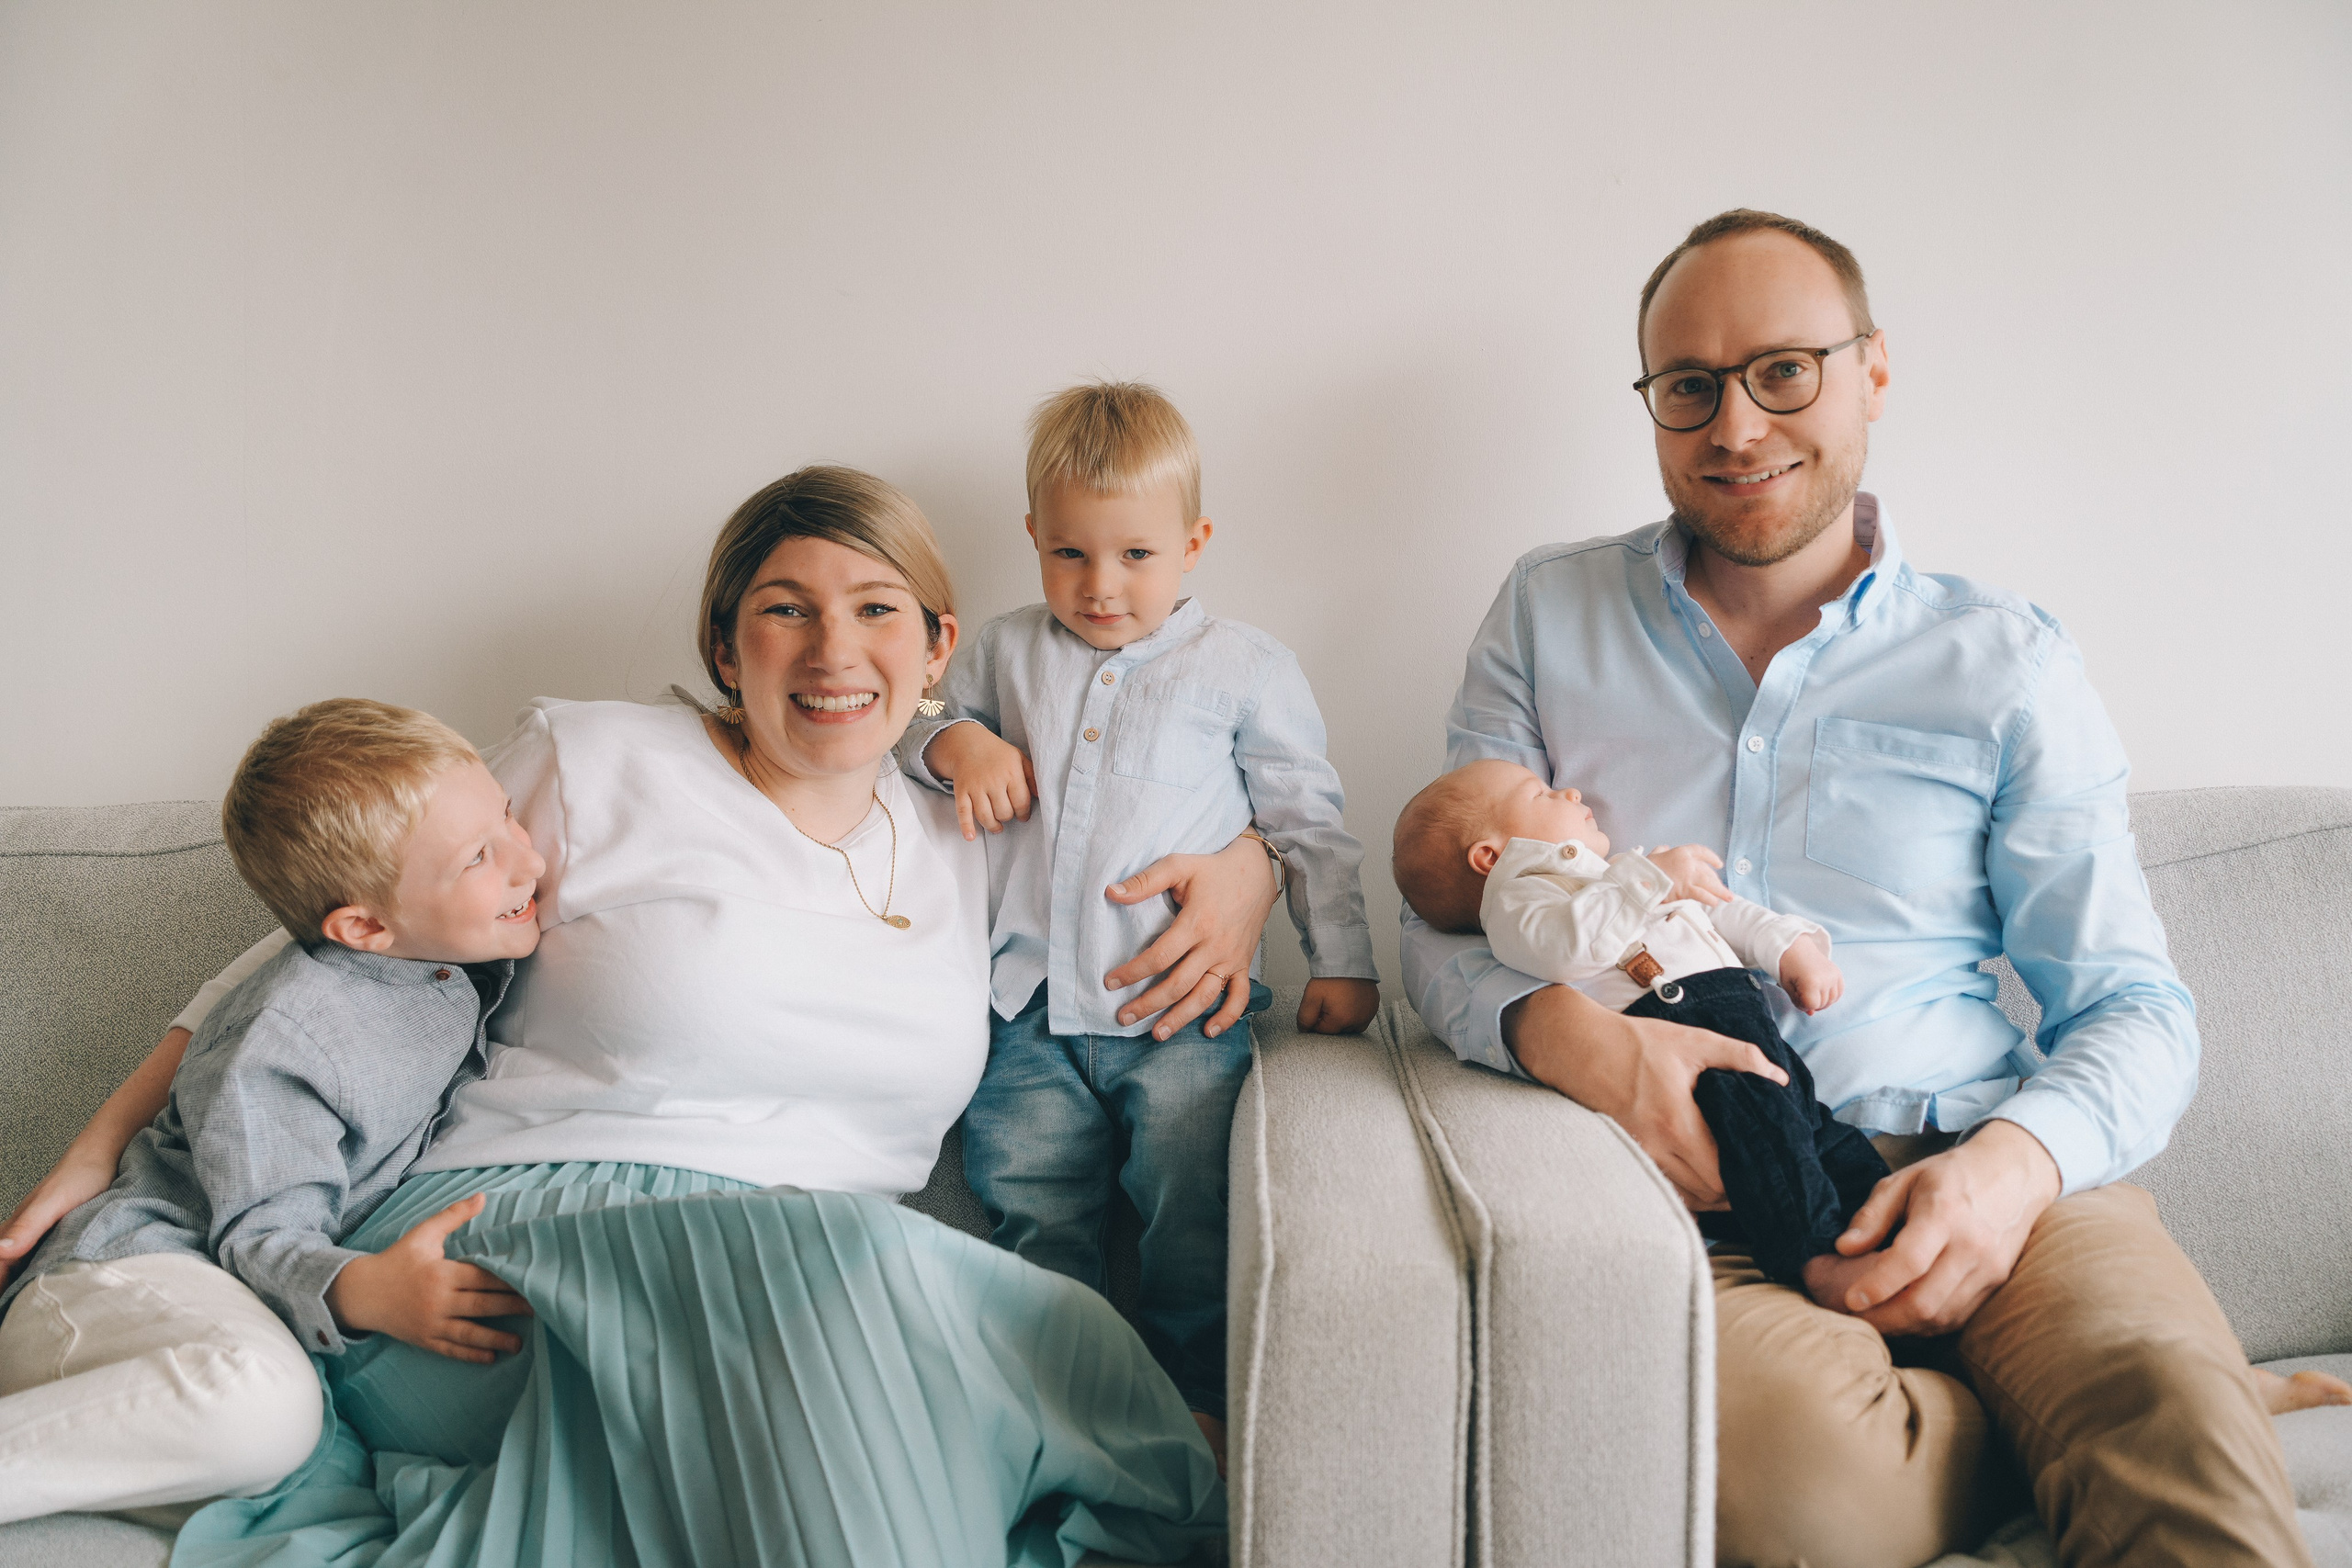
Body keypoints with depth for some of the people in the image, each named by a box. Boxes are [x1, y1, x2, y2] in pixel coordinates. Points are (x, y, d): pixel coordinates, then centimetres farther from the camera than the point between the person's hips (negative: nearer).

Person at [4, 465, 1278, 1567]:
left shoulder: (966, 853, 15)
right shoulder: (592, 763, 3)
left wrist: (1243, 866, 7)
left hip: (834, 1296, 3)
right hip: (519, 1242, -3)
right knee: (830, 1259, -35)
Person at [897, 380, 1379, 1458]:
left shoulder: (1243, 667, 7)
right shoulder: (1004, 652, 14)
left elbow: (1309, 821, 9)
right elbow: (915, 726, 27)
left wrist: (1342, 961, 2)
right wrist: (956, 743, 2)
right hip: (1029, 1008, 3)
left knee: (1191, 1207, -12)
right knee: (1032, 1212, 2)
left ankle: (1199, 1401, 7)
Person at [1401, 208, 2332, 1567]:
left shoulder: (2008, 661, 10)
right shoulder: (1550, 614, 12)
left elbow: (2132, 1007, 8)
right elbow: (1445, 919, 8)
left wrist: (2020, 1161, -15)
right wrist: (1568, 1033, -15)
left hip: (1968, 1172, -1)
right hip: (1691, 1190, 2)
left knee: (2171, 1392, -35)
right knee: (1774, 1448, -31)